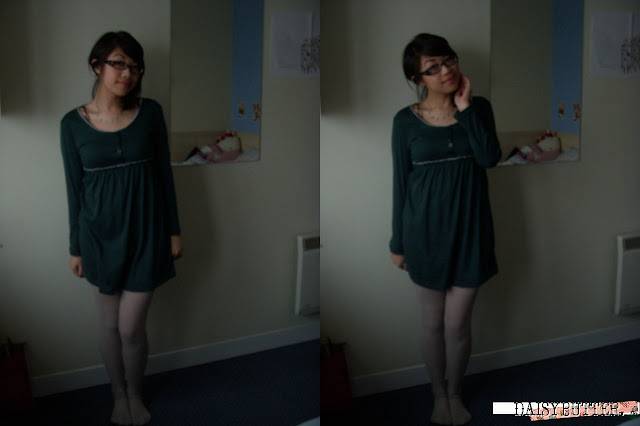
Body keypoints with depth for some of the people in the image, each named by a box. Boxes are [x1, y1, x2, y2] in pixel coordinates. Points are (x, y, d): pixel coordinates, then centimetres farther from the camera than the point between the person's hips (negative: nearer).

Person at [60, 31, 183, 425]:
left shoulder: (150, 113, -6)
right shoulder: (73, 123, -5)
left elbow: (164, 174, 2)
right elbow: (75, 188, 1)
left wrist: (174, 230, 3)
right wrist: (75, 247, 3)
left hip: (144, 230, -1)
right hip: (101, 232, 1)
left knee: (131, 326, 0)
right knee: (109, 323, 12)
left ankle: (136, 394, 27)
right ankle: (119, 394, 35)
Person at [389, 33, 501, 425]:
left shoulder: (479, 107, -1)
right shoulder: (406, 121, -4)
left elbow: (490, 158, -16)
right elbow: (401, 183, 0)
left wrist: (465, 107, -16)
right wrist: (398, 242, 1)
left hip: (469, 227, 0)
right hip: (426, 228, 0)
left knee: (457, 323, 5)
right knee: (432, 321, 12)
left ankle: (456, 392, 29)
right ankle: (439, 393, 32)